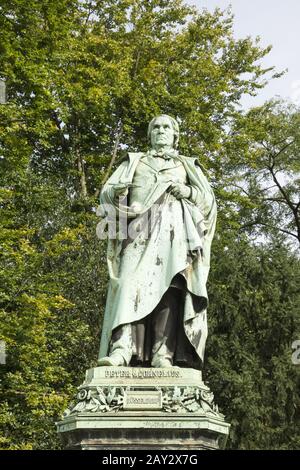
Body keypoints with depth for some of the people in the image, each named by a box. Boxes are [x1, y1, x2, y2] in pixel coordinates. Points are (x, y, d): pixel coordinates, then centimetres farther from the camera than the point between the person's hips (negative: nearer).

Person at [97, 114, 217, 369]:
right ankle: (122, 348, -35)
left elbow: (208, 200, 16)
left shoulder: (187, 165, 27)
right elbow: (107, 192, 14)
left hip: (174, 230, 1)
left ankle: (163, 354, -26)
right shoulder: (134, 161, 27)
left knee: (170, 286, -17)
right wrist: (118, 191, -11)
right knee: (133, 282, -21)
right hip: (141, 228, 0)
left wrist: (187, 191, -5)